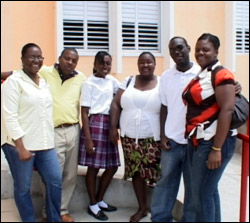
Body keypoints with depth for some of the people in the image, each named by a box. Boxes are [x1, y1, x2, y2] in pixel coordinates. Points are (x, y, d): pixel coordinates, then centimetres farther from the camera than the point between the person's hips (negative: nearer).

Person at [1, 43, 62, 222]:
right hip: (20, 144, -6)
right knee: (23, 187, 6)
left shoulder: (44, 81, 13)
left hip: (45, 144, 6)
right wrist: (20, 147, -17)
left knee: (55, 181, 7)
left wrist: (49, 140, 13)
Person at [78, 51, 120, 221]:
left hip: (110, 125, 7)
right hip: (95, 124, -7)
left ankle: (100, 200, 28)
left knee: (112, 166, 10)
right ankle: (92, 205, 18)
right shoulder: (89, 83, -6)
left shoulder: (112, 80, 11)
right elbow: (84, 112, -9)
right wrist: (88, 139, -14)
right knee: (93, 167, 2)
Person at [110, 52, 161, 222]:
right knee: (136, 171, 11)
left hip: (153, 138, -3)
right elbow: (116, 104, 7)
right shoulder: (128, 81, 7)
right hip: (130, 137, 3)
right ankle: (142, 208, 26)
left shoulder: (162, 84, -1)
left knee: (156, 173, -4)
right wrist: (113, 127, -1)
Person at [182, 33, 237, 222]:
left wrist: (216, 149, -21)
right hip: (197, 141, 8)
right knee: (209, 190, 16)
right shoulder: (200, 76, 15)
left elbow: (227, 110, -18)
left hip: (213, 142, -8)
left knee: (202, 193, -2)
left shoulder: (221, 75, -11)